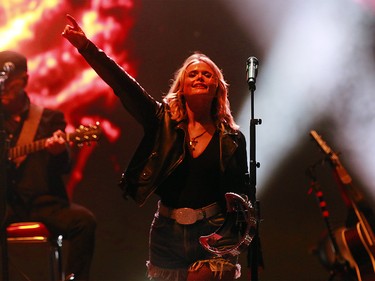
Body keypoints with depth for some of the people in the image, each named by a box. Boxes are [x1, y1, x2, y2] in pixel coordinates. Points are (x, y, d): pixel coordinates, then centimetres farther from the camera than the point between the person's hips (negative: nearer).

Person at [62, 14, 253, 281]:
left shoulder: (232, 138, 1)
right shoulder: (164, 121, 0)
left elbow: (242, 196, 5)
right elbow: (123, 84, -10)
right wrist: (86, 47, -20)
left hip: (212, 233, -1)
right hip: (167, 233, 1)